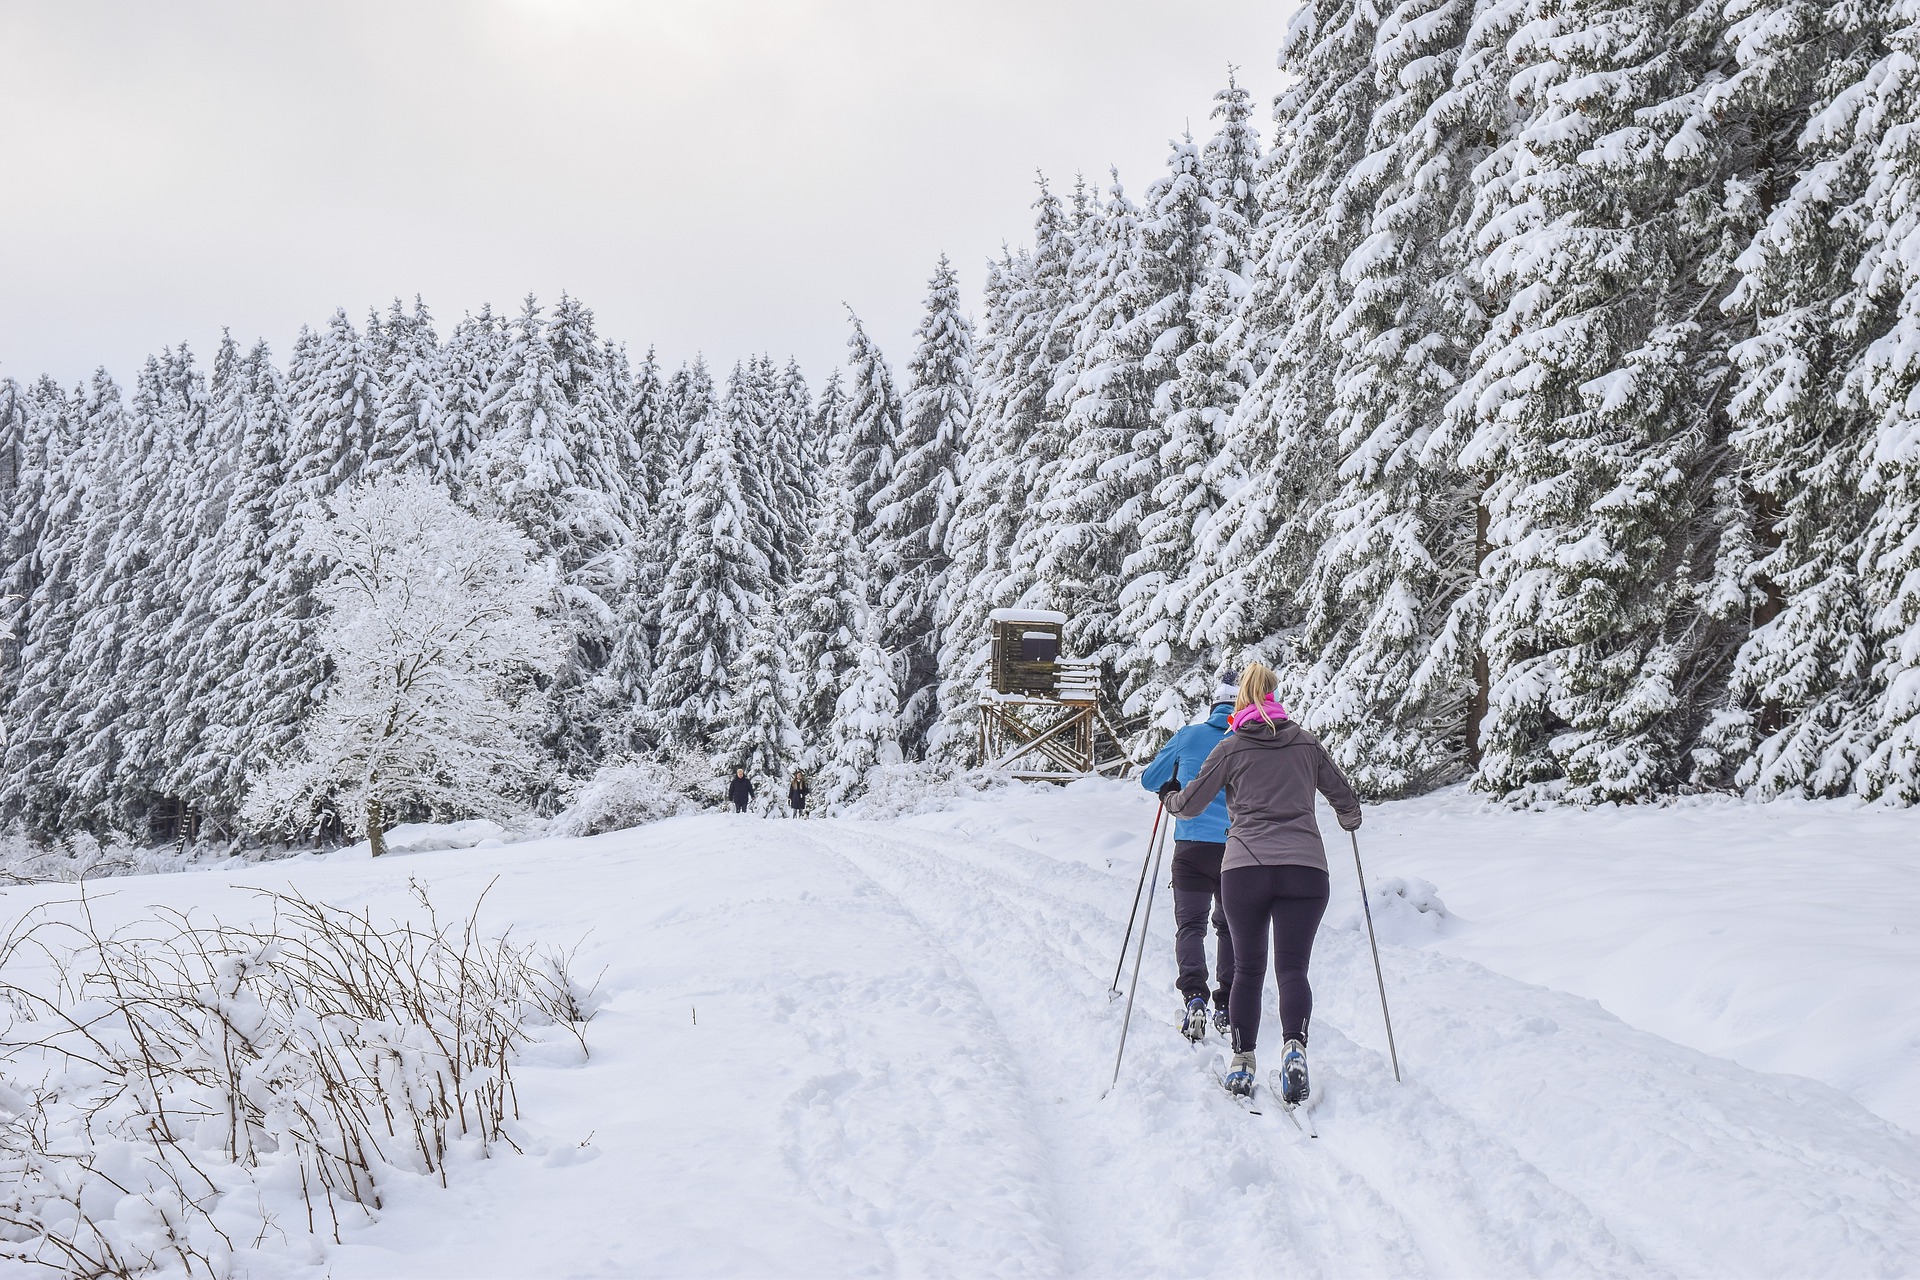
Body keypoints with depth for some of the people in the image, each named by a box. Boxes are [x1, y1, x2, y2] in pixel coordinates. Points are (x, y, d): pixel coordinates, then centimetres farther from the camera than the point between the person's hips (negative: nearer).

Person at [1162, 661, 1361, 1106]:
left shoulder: (1231, 748, 7)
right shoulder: (1307, 743, 12)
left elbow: (1188, 805, 12)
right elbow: (1346, 800, 19)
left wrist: (1169, 796, 35)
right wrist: (1349, 820, 43)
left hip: (1244, 869, 0)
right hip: (1305, 868, 1)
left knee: (1248, 968, 12)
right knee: (1292, 968, 1)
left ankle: (1242, 1063, 9)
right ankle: (1294, 1048, -23)